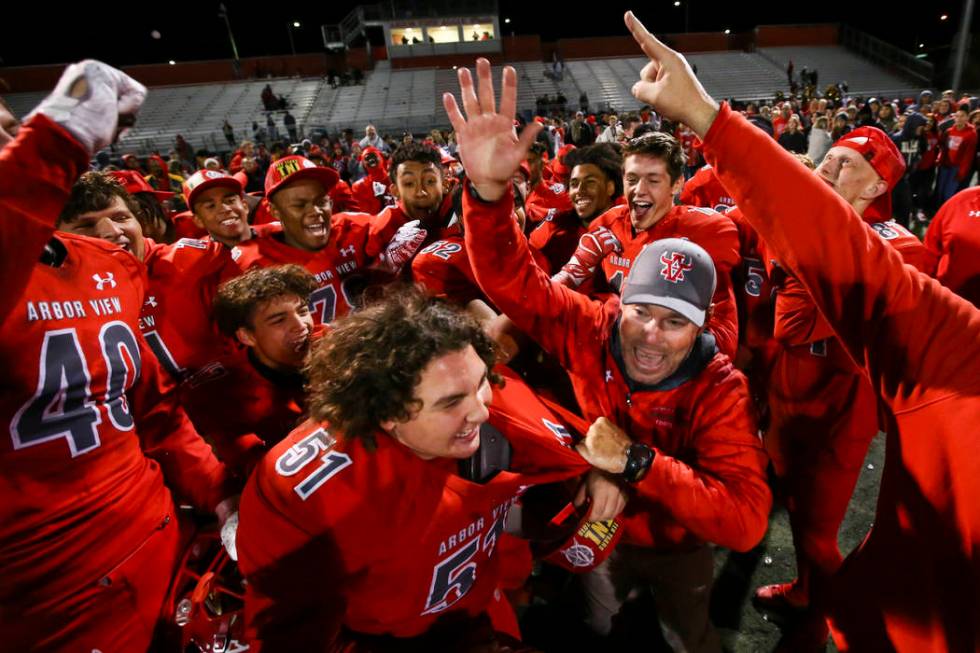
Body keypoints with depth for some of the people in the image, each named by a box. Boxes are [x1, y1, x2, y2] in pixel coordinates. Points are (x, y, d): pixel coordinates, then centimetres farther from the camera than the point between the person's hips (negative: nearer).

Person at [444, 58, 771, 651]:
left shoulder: (720, 391, -30)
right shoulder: (590, 330, -27)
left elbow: (746, 518, -36)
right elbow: (511, 279, -34)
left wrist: (636, 460, -45)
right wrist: (489, 188, -52)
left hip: (679, 549, 0)